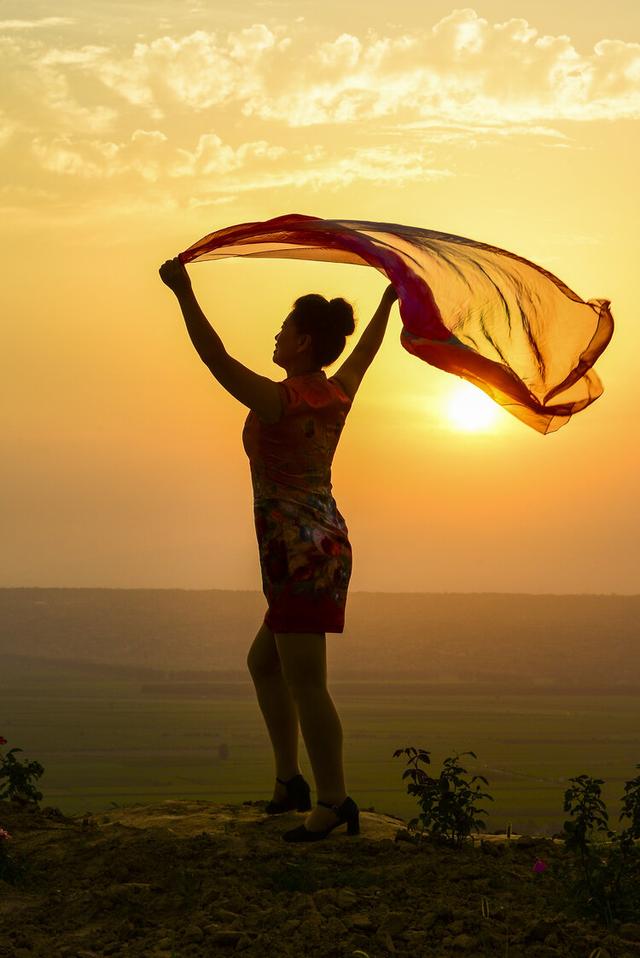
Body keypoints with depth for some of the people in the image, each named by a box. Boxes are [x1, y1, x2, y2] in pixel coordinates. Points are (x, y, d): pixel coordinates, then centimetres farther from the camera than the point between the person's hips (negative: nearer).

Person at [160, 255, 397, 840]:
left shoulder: (280, 401, -17)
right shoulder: (337, 395, 6)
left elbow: (216, 357, -21)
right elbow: (366, 350, 25)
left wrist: (185, 292, -16)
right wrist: (388, 301, 40)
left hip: (298, 550, -9)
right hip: (325, 542, 9)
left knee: (304, 681, -6)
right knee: (265, 661, 20)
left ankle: (335, 801, -3)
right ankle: (290, 780, 24)